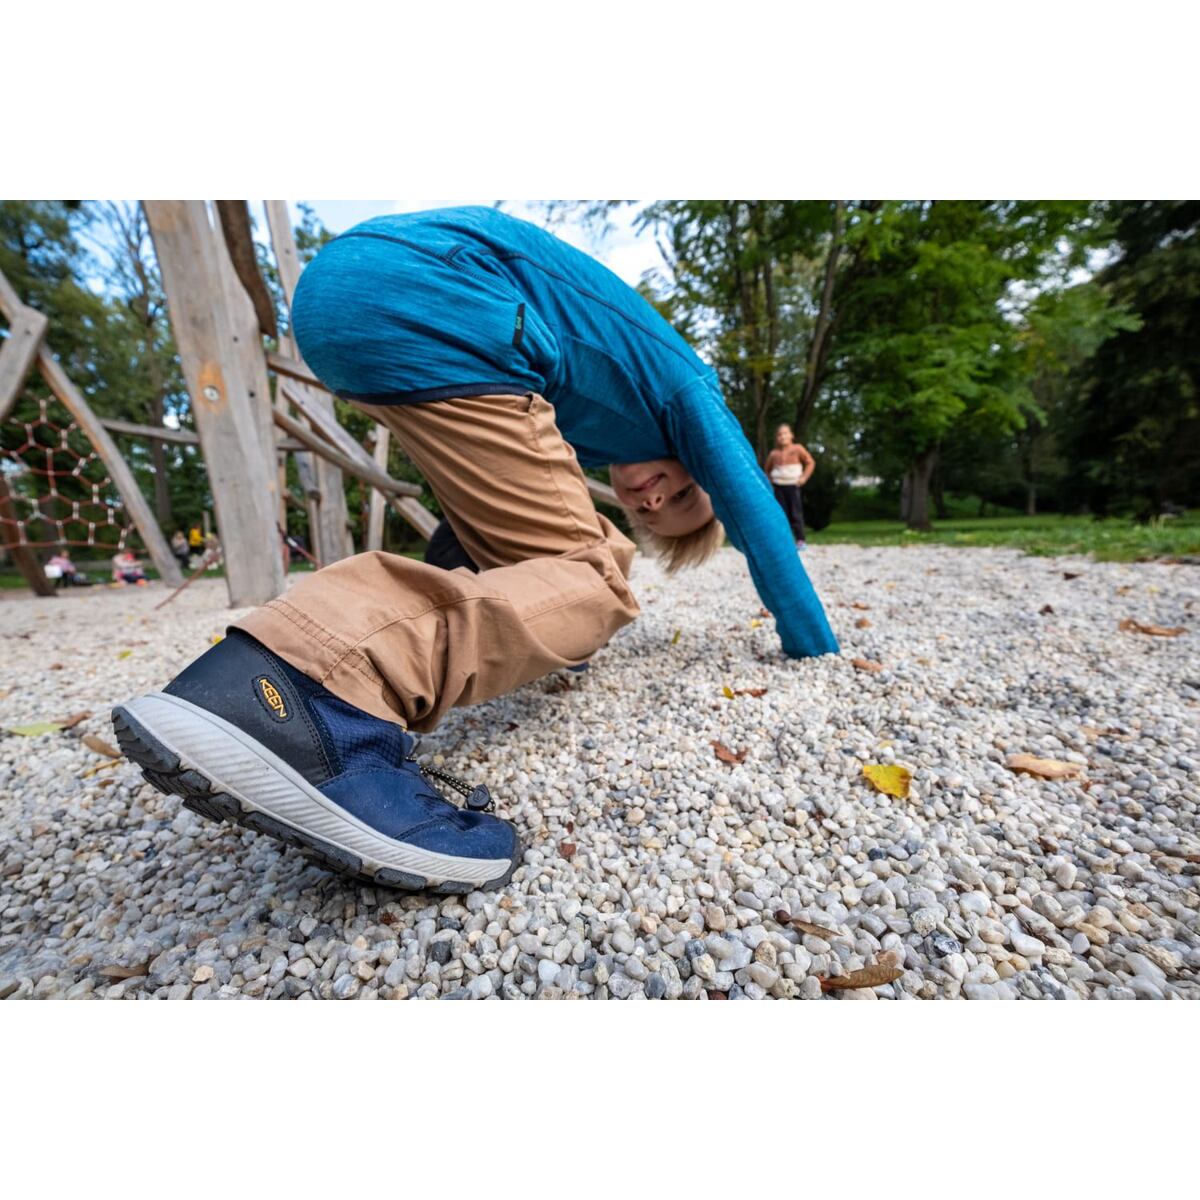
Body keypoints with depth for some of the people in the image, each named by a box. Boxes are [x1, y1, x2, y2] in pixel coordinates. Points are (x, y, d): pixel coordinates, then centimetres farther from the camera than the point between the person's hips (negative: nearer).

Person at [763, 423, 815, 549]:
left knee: (795, 513, -4)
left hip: (793, 485, -2)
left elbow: (810, 463, 5)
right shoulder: (774, 453, 8)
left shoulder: (798, 449, 3)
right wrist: (769, 481, 9)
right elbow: (767, 469, 23)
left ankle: (800, 540, 0)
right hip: (778, 487, 2)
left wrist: (804, 477, -5)